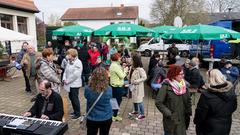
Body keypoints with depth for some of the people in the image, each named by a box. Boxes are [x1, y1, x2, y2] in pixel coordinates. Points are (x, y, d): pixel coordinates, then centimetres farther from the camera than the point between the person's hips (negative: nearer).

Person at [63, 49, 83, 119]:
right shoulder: (69, 61, 10)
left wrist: (68, 81, -15)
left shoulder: (78, 63, -16)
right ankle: (75, 111, 33)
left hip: (75, 84, -8)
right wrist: (64, 79, -2)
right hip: (69, 84, 8)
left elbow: (75, 74, -22)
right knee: (71, 97, 16)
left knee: (75, 98, 0)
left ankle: (78, 113, 16)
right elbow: (66, 71, 13)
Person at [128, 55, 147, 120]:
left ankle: (142, 114, 11)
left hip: (138, 87, -9)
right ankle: (136, 111, 39)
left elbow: (144, 77, -24)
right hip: (134, 86, 9)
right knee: (134, 99, 21)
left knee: (139, 100, -2)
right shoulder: (133, 68, 4)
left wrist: (136, 81, -23)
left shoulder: (140, 69, -21)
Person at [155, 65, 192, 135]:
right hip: (171, 120, -5)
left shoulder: (183, 85, 2)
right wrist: (168, 113, -19)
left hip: (182, 119, 5)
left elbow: (188, 100, 11)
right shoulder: (166, 86, -17)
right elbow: (158, 102, -18)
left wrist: (188, 112, 5)